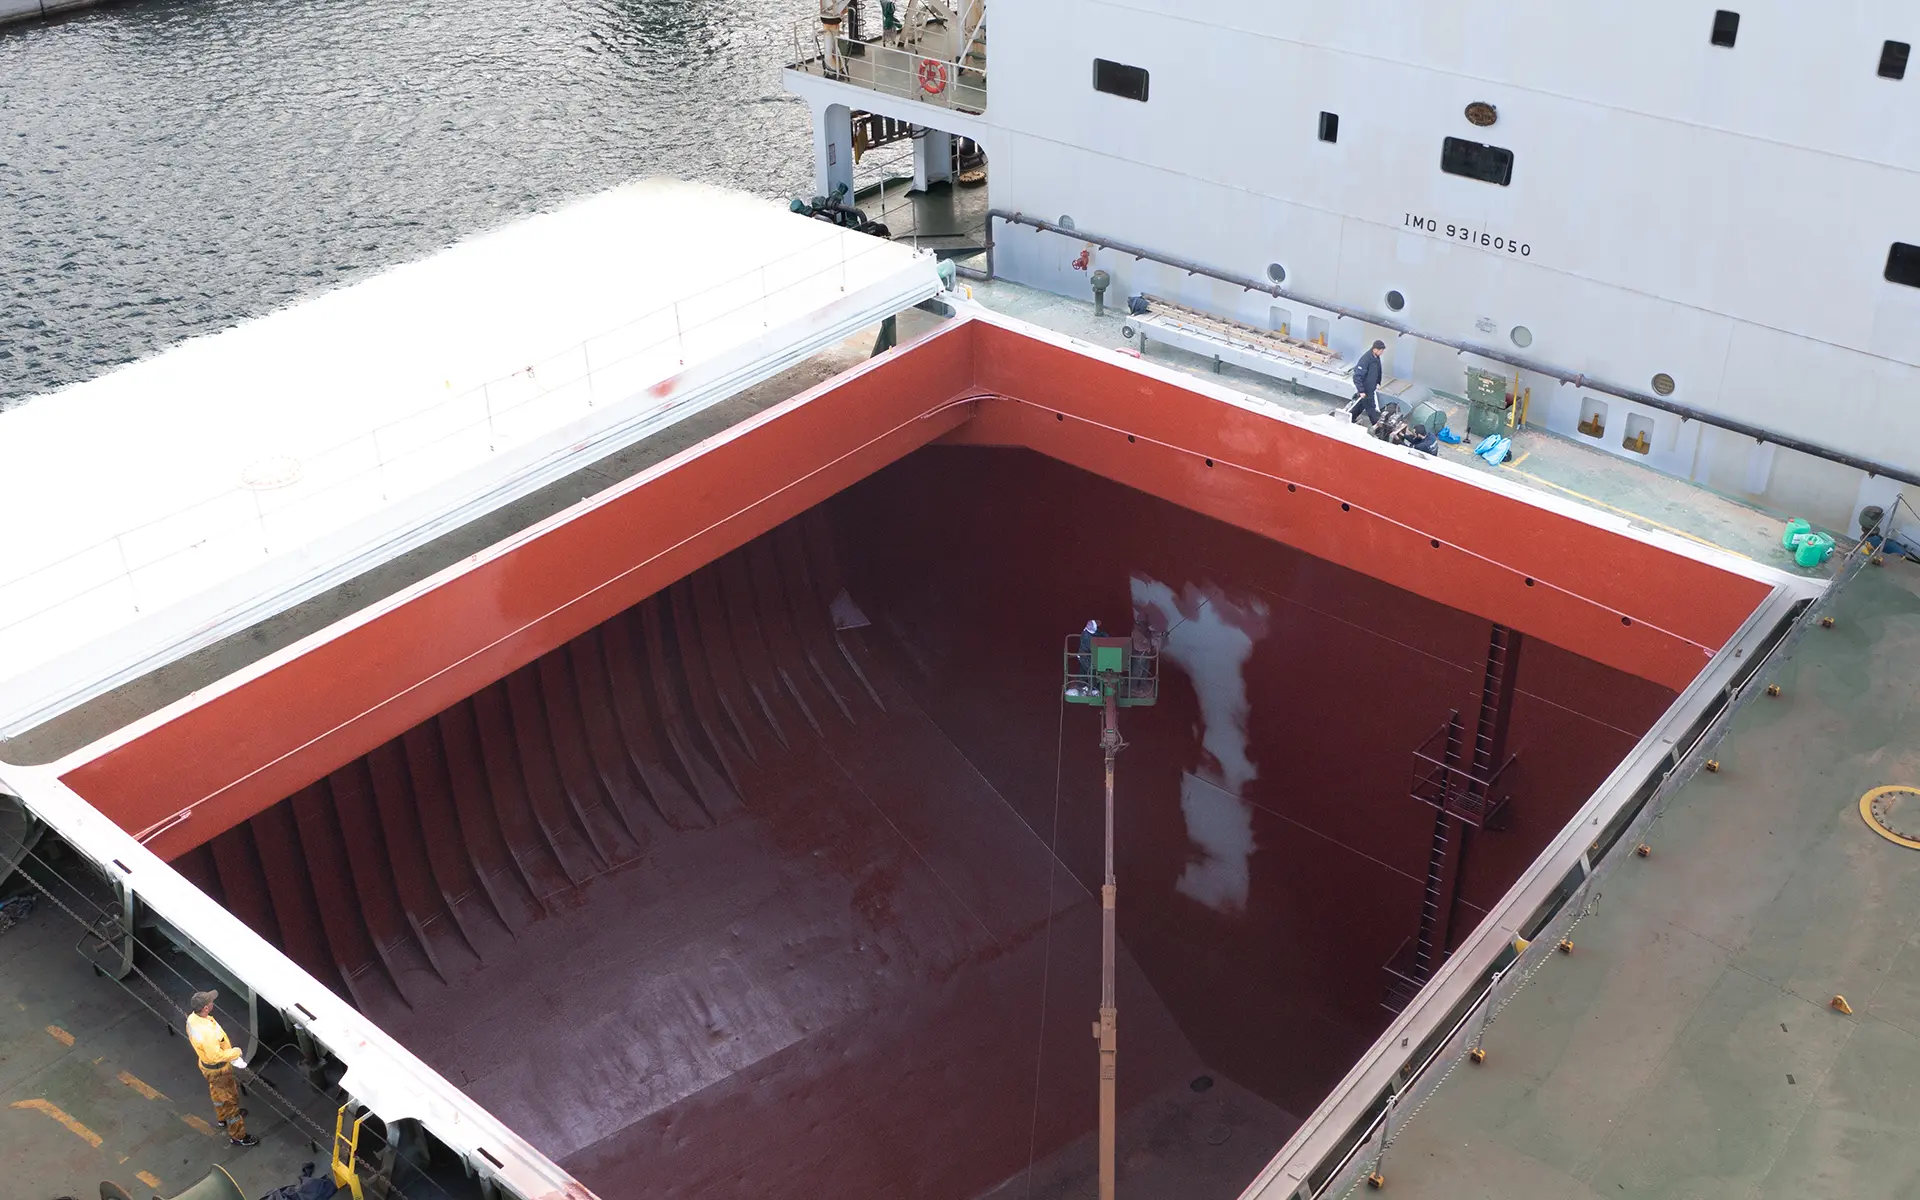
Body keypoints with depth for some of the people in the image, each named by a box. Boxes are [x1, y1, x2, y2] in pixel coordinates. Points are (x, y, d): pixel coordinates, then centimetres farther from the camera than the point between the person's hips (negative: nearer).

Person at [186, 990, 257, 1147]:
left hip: (205, 1063, 9)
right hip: (217, 1069, -9)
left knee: (218, 1093, 33)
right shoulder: (207, 1032, -43)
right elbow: (216, 1056, -35)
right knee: (230, 1099, 9)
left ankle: (223, 1117, 58)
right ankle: (238, 1135, 25)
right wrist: (235, 1052, -18)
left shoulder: (192, 1018, -15)